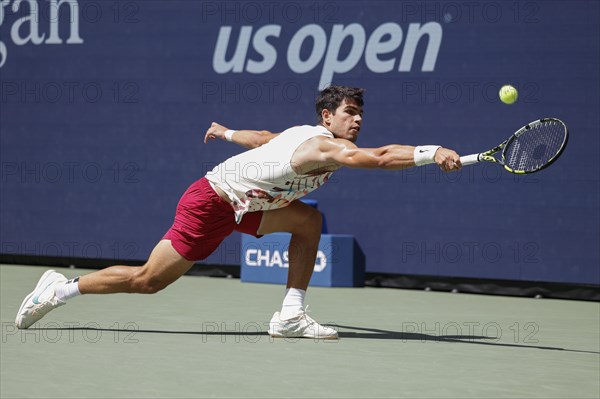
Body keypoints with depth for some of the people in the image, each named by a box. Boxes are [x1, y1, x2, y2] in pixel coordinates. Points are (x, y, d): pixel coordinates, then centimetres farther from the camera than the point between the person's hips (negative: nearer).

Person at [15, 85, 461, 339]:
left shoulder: (308, 136, 7)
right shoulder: (324, 147, -24)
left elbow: (264, 138, 26)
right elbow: (379, 158, -40)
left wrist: (227, 133, 43)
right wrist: (431, 153, -45)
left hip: (239, 204, 10)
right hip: (210, 203, -10)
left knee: (308, 220, -1)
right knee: (147, 280, -5)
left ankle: (291, 315, -2)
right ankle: (63, 288, 11)